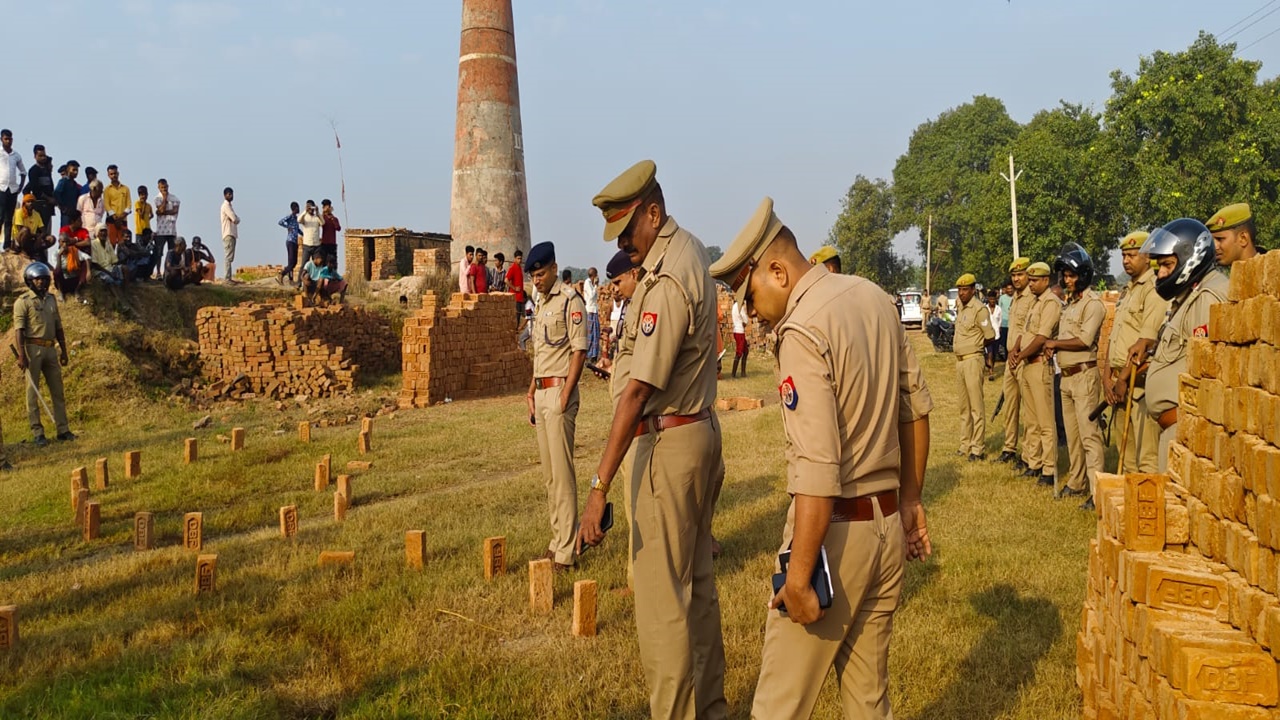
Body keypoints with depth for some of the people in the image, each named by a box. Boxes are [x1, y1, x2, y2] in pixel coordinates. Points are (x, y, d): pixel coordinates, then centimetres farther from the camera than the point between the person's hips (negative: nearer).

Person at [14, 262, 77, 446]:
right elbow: (19, 330, -11)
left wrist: (63, 350, 16)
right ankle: (37, 433, 1)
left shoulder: (51, 300, 14)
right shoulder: (23, 302, -4)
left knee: (57, 390, 7)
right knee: (33, 391, -1)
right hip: (32, 349, -6)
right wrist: (21, 356, -19)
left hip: (50, 349, 6)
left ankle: (62, 429, 13)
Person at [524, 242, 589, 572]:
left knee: (562, 472, -8)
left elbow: (579, 350, -14)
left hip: (559, 391, -9)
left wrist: (565, 395, -19)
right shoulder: (540, 303, 17)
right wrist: (531, 393, 16)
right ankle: (557, 541, 21)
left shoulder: (570, 300, -10)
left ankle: (565, 552, -5)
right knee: (548, 473, 13)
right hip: (541, 393, 9)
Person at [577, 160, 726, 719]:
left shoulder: (666, 283, -22)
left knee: (661, 599, -3)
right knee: (696, 585, 18)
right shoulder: (691, 249, 8)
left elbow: (638, 391, -27)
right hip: (702, 433, 10)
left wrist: (599, 486, -28)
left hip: (670, 444, -10)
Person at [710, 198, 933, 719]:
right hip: (889, 526, 8)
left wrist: (799, 576, -20)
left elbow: (817, 470, -23)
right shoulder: (873, 297, 7)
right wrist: (910, 501, 22)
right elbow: (916, 406, 14)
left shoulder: (802, 330, -17)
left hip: (836, 532, -8)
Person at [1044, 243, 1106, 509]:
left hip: (1084, 374, -9)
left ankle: (1096, 490, -11)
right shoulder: (1070, 302, 17)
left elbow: (1084, 340, -19)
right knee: (1072, 434, 16)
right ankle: (1076, 482, 26)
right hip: (1066, 375, 9)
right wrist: (1054, 347, -1)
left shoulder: (1093, 303, -11)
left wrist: (1055, 343, -8)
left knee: (1089, 434, -11)